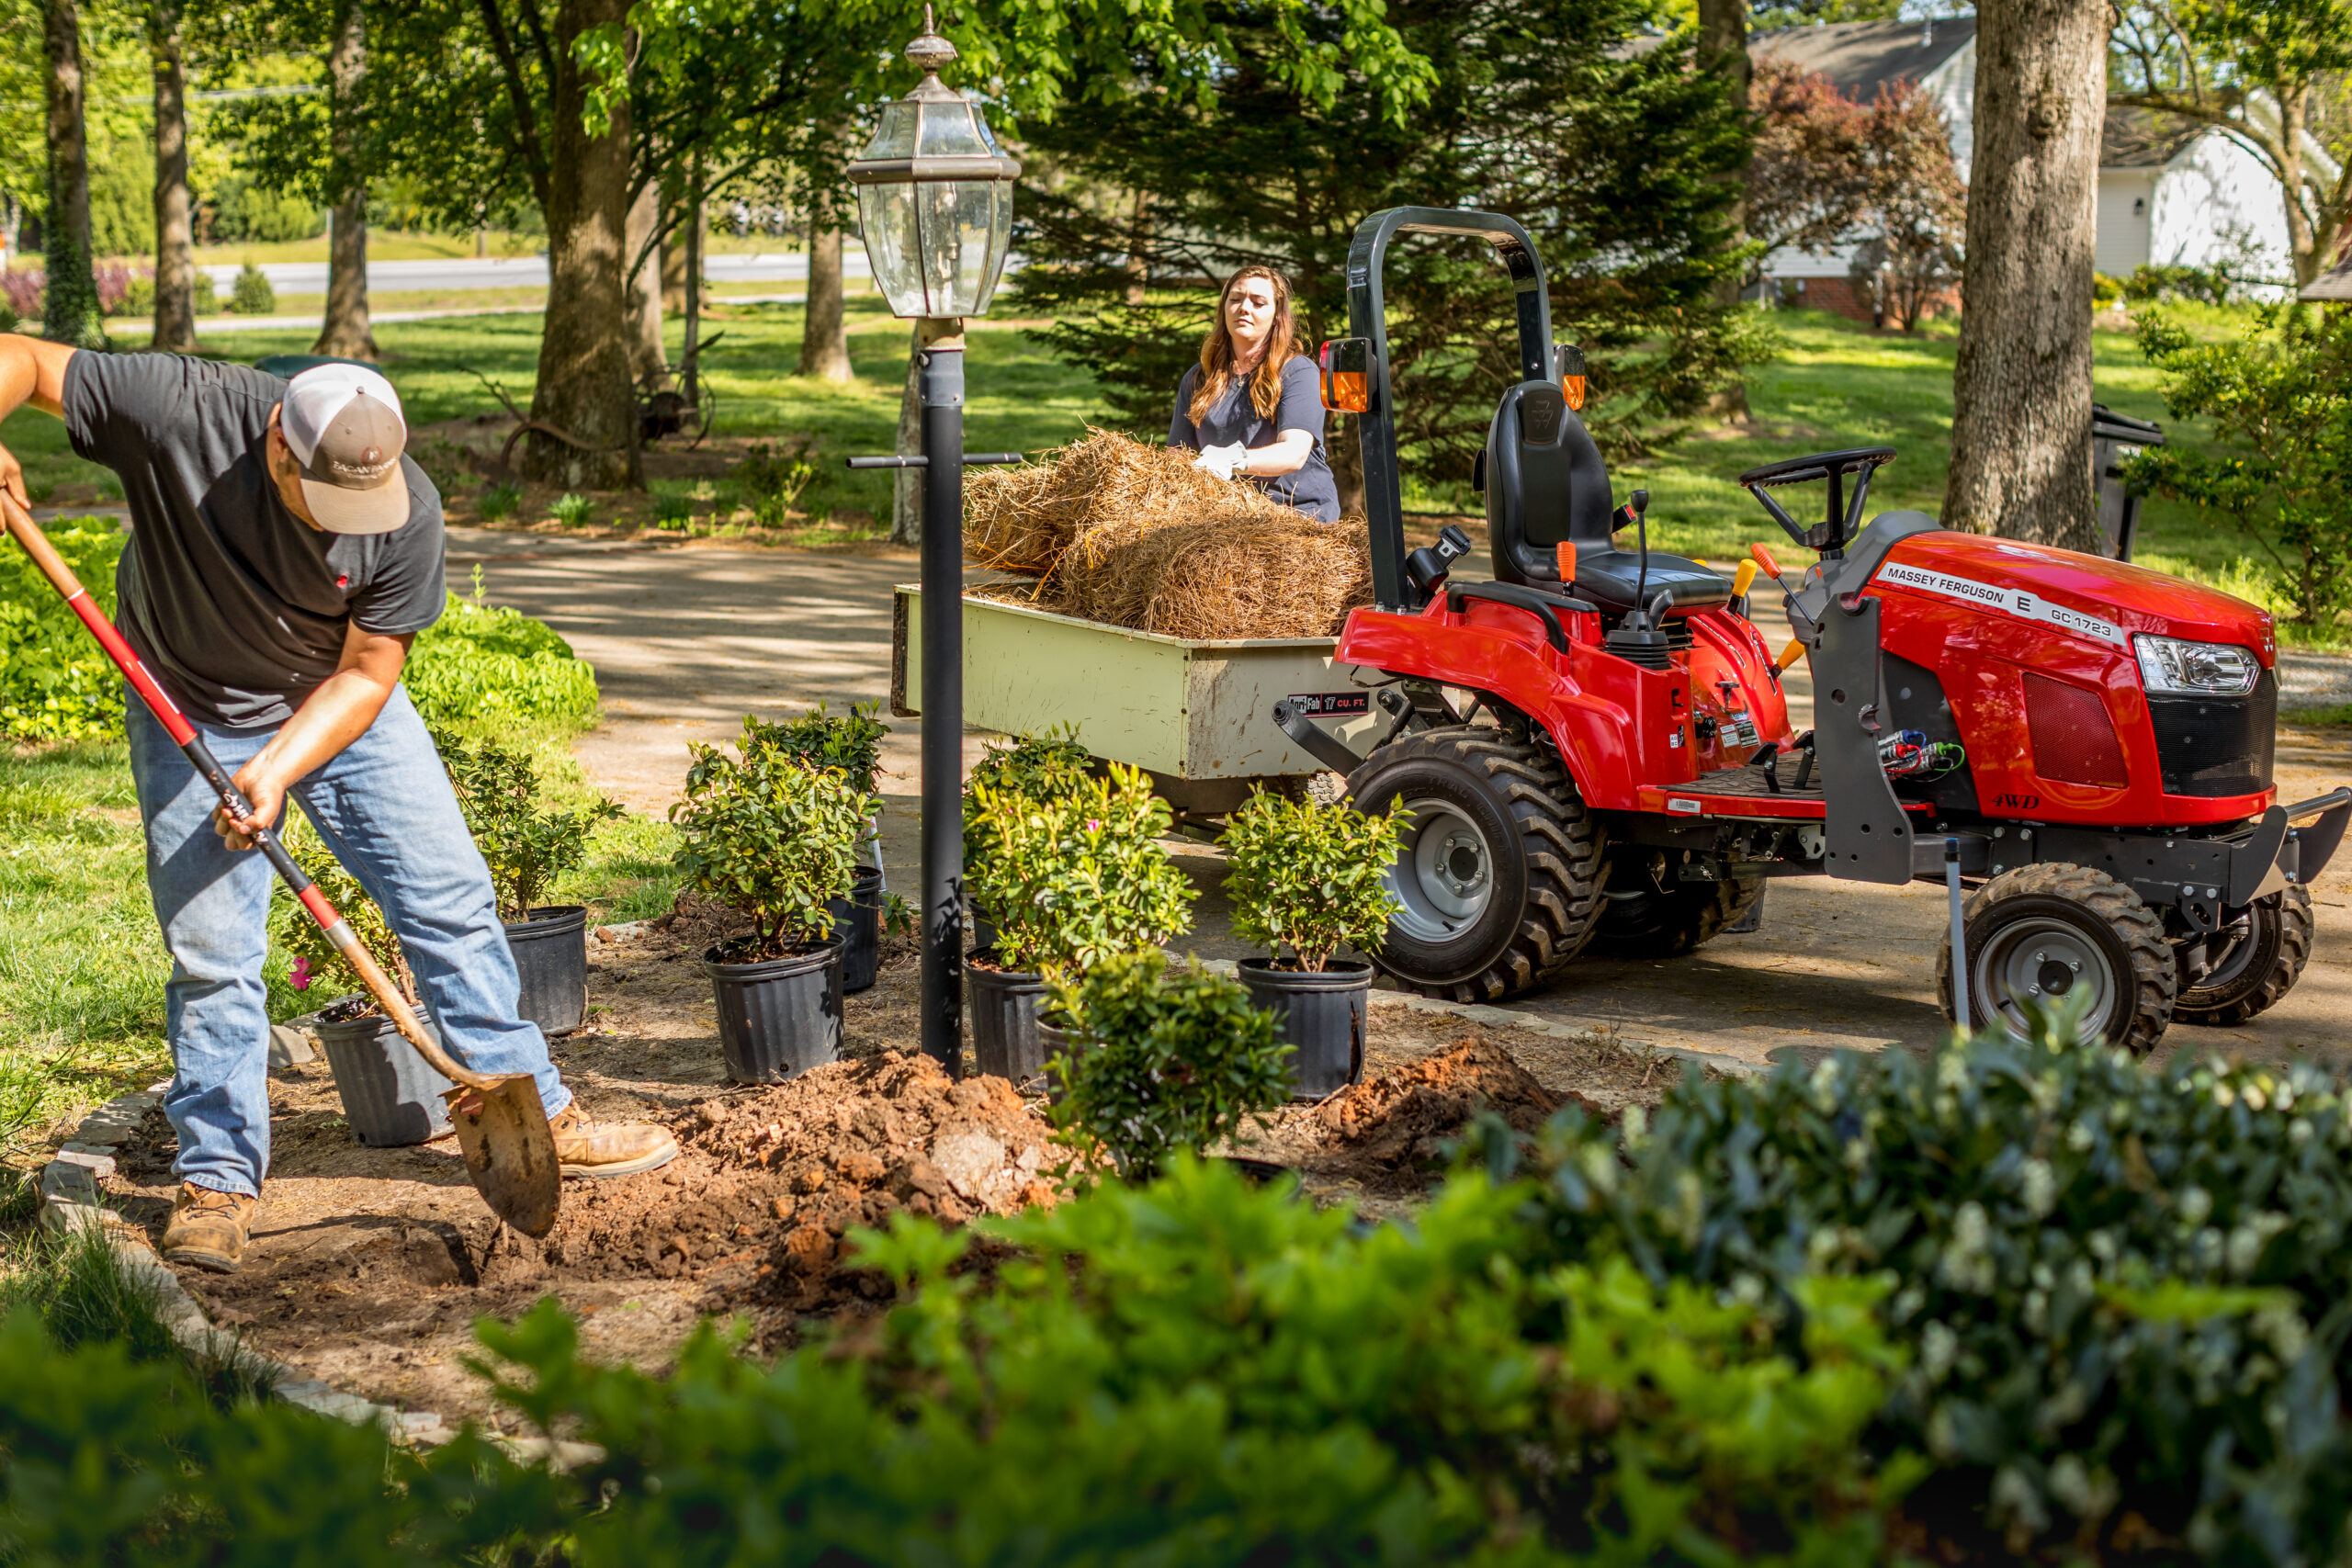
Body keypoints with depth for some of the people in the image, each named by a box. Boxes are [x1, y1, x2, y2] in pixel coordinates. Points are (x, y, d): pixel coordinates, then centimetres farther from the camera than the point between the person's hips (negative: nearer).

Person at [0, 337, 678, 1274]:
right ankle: (217, 1178, 12)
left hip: (342, 708, 2)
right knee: (209, 953, -2)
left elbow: (367, 670, -15)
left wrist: (274, 773, -27)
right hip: (189, 715, -1)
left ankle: (540, 1119, 14)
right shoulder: (180, 412, -29)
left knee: (451, 904, 2)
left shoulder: (407, 511, -24)